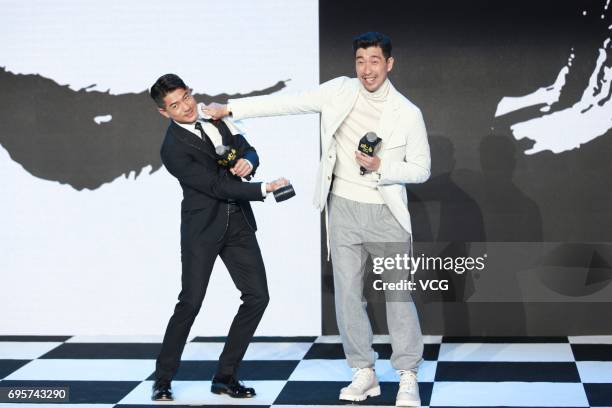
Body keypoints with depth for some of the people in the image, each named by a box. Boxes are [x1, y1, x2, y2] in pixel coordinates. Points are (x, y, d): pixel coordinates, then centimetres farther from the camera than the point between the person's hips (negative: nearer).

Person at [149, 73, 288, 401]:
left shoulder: (215, 117, 6)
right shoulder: (173, 148, -14)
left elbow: (247, 150, 14)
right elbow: (217, 186, -19)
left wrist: (247, 162, -10)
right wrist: (264, 189, -22)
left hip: (238, 222, 6)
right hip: (202, 229, -6)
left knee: (257, 296, 0)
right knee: (190, 303, -8)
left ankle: (225, 377, 9)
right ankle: (163, 380, 7)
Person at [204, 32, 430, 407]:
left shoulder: (408, 113, -7)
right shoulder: (341, 91, -1)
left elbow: (421, 169, -1)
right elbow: (288, 103, 0)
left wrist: (381, 167, -17)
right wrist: (229, 108, -3)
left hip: (386, 212, -2)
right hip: (344, 208, 3)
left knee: (398, 294, -3)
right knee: (347, 294, 5)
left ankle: (408, 377, 7)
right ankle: (365, 374, 15)